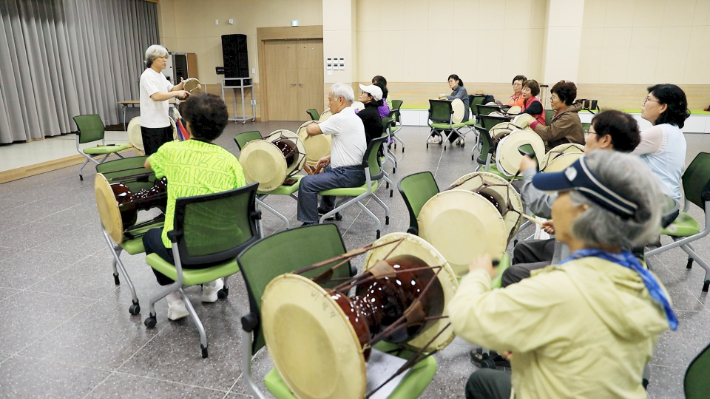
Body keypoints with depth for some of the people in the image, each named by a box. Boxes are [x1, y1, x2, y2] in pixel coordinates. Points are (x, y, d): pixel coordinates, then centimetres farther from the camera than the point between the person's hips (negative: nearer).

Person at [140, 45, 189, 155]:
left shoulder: (161, 75, 13)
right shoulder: (147, 76, -15)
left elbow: (171, 89, 19)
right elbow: (156, 96, -28)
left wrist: (181, 85, -2)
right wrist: (177, 93, -27)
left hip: (164, 122, 9)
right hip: (152, 125, -9)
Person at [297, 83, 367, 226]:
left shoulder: (341, 118, -19)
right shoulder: (353, 117, 12)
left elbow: (311, 130, -17)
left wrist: (309, 126, 5)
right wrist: (330, 158, 14)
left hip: (349, 175, -11)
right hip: (357, 169, 11)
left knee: (306, 183, -12)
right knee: (327, 169, 37)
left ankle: (310, 224, -4)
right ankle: (327, 207, 46)